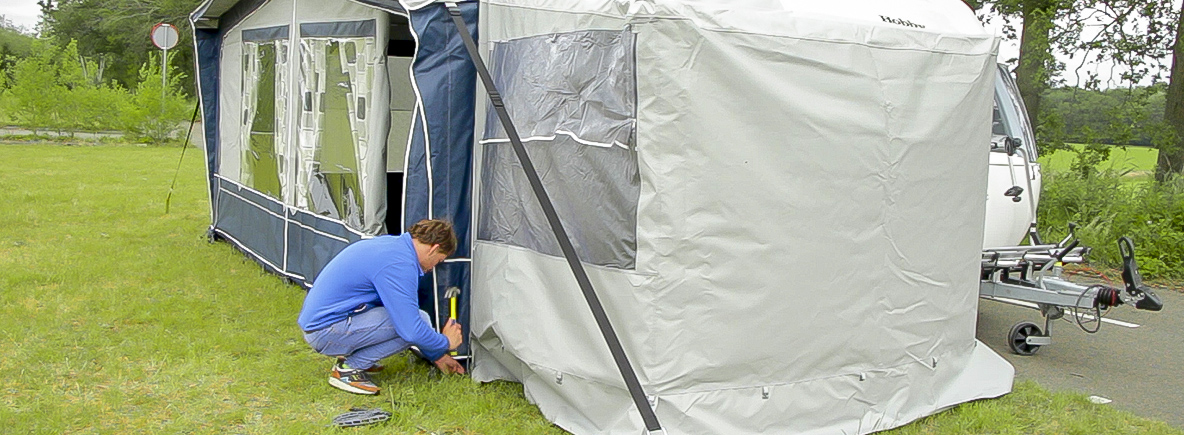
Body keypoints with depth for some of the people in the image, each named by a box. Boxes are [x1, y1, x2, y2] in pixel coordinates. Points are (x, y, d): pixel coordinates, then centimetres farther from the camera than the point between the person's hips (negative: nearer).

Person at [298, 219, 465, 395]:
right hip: (326, 332, -10)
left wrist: (437, 356, 24)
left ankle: (349, 356, 12)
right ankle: (348, 368, -7)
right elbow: (412, 331, -24)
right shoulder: (400, 264, -20)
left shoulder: (391, 243, 11)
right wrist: (446, 342, -3)